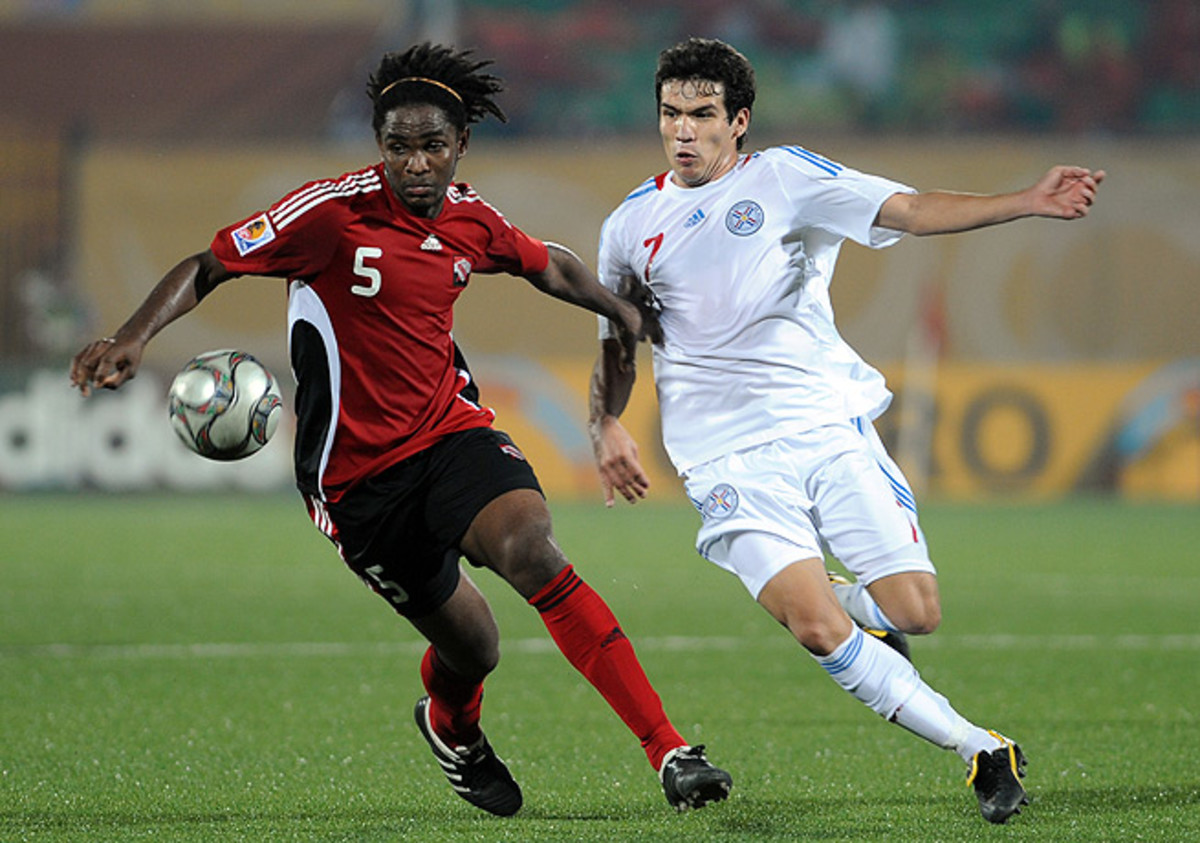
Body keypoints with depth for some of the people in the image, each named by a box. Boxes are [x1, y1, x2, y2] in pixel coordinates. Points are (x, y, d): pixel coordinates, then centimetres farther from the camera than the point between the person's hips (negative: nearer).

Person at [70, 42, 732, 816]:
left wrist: (630, 315, 10)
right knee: (470, 648, 2)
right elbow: (208, 268, -13)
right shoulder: (333, 213, -16)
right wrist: (133, 338, -28)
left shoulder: (471, 219, 1)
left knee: (534, 552, -27)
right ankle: (454, 730, 43)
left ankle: (669, 752, -27)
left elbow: (548, 265, 22)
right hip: (356, 474, -3)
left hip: (451, 430, 3)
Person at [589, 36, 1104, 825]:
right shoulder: (631, 227, 10)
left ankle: (853, 606, 27)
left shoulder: (785, 176, 1)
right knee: (815, 629, -20)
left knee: (915, 612, -11)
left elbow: (910, 210, -9)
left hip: (830, 425, 0)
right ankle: (981, 752, -10)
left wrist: (1025, 202, -23)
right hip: (731, 457, 0)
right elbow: (617, 343, 24)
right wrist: (607, 427, 6)